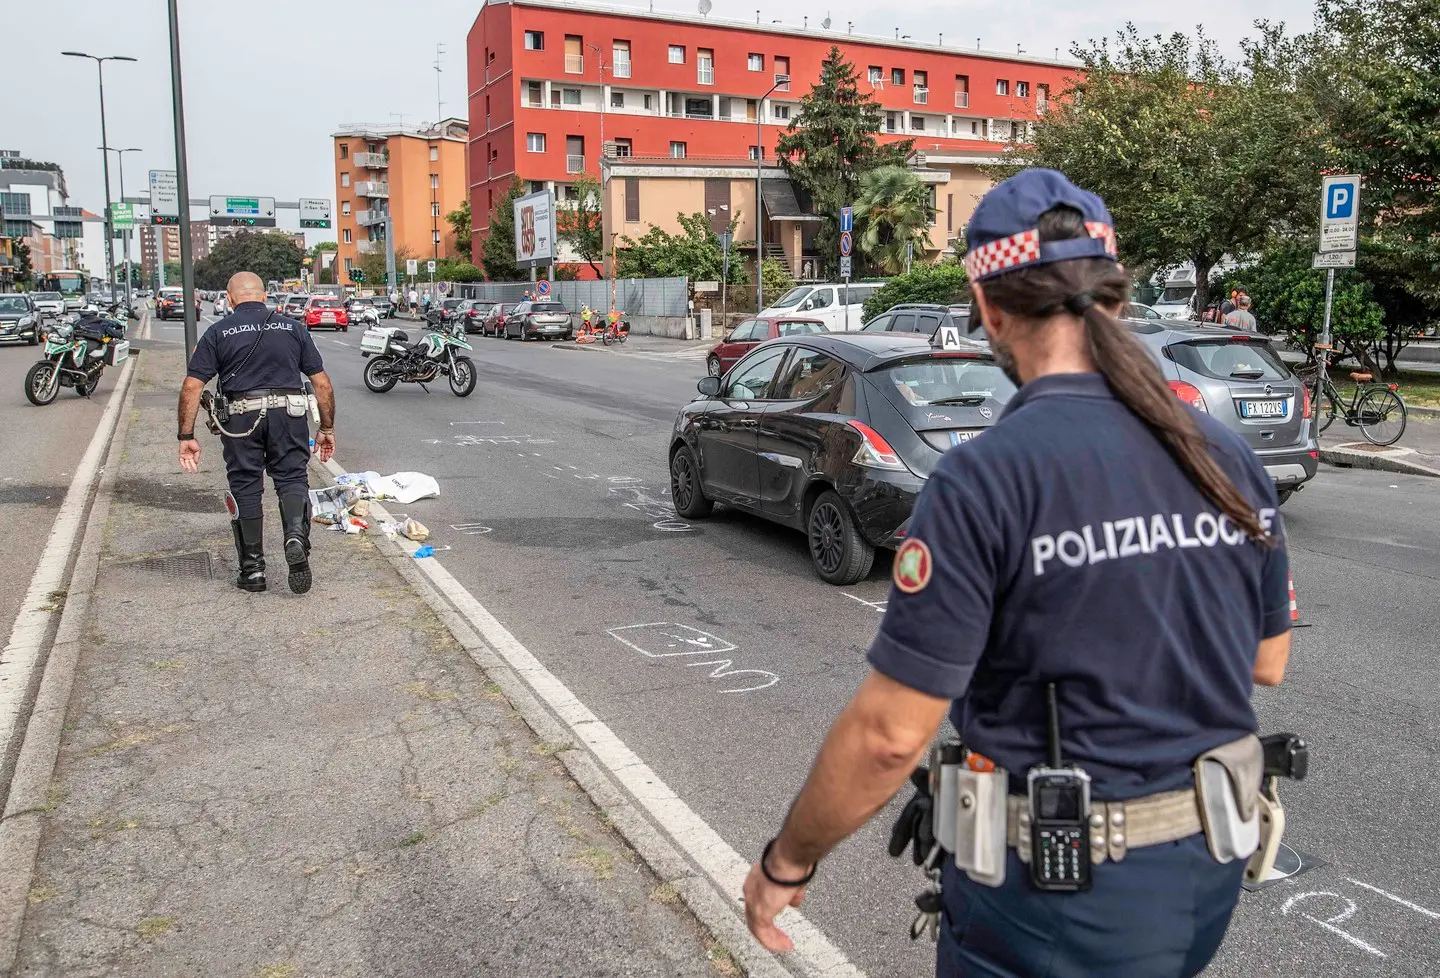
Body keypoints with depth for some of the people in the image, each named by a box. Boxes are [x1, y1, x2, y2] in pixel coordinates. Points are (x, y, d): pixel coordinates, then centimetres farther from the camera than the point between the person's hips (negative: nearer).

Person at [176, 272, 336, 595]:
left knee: (245, 487, 9)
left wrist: (186, 436, 4)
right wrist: (327, 428, 15)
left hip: (241, 415, 0)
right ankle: (296, 536, -19)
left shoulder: (219, 332, 8)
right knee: (292, 478, 9)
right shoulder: (292, 328, 12)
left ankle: (253, 569, 13)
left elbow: (192, 386, 0)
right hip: (289, 411, 1)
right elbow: (322, 383, 9)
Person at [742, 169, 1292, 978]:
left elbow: (891, 734, -21)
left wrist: (787, 861, -6)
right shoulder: (1231, 459, -4)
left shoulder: (986, 480, -23)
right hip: (1210, 871, 7)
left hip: (1058, 890, -6)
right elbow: (1268, 663, 9)